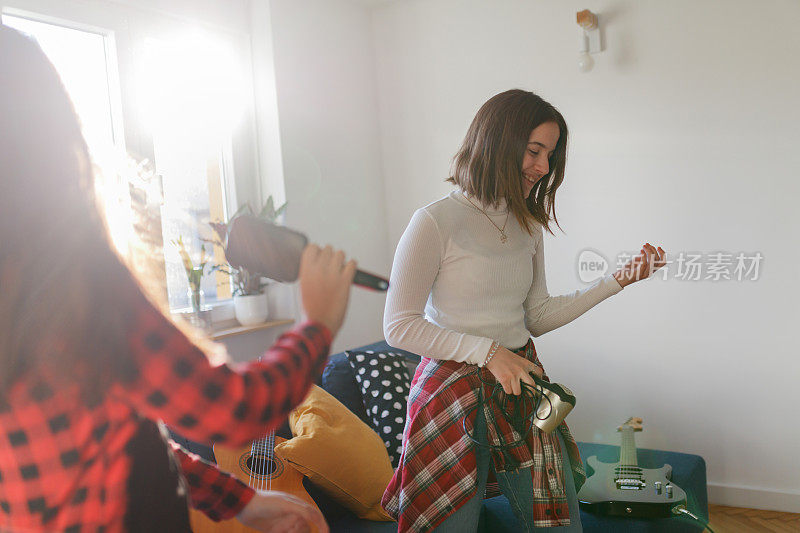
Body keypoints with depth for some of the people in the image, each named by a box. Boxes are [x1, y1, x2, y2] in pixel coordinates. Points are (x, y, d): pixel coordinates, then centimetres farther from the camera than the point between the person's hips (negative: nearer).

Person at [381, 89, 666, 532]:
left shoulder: (527, 225, 8)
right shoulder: (435, 222, -13)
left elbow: (536, 316, 11)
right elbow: (399, 326, -12)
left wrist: (618, 281, 5)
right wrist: (488, 351, -18)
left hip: (522, 388, 6)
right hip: (454, 392, -6)